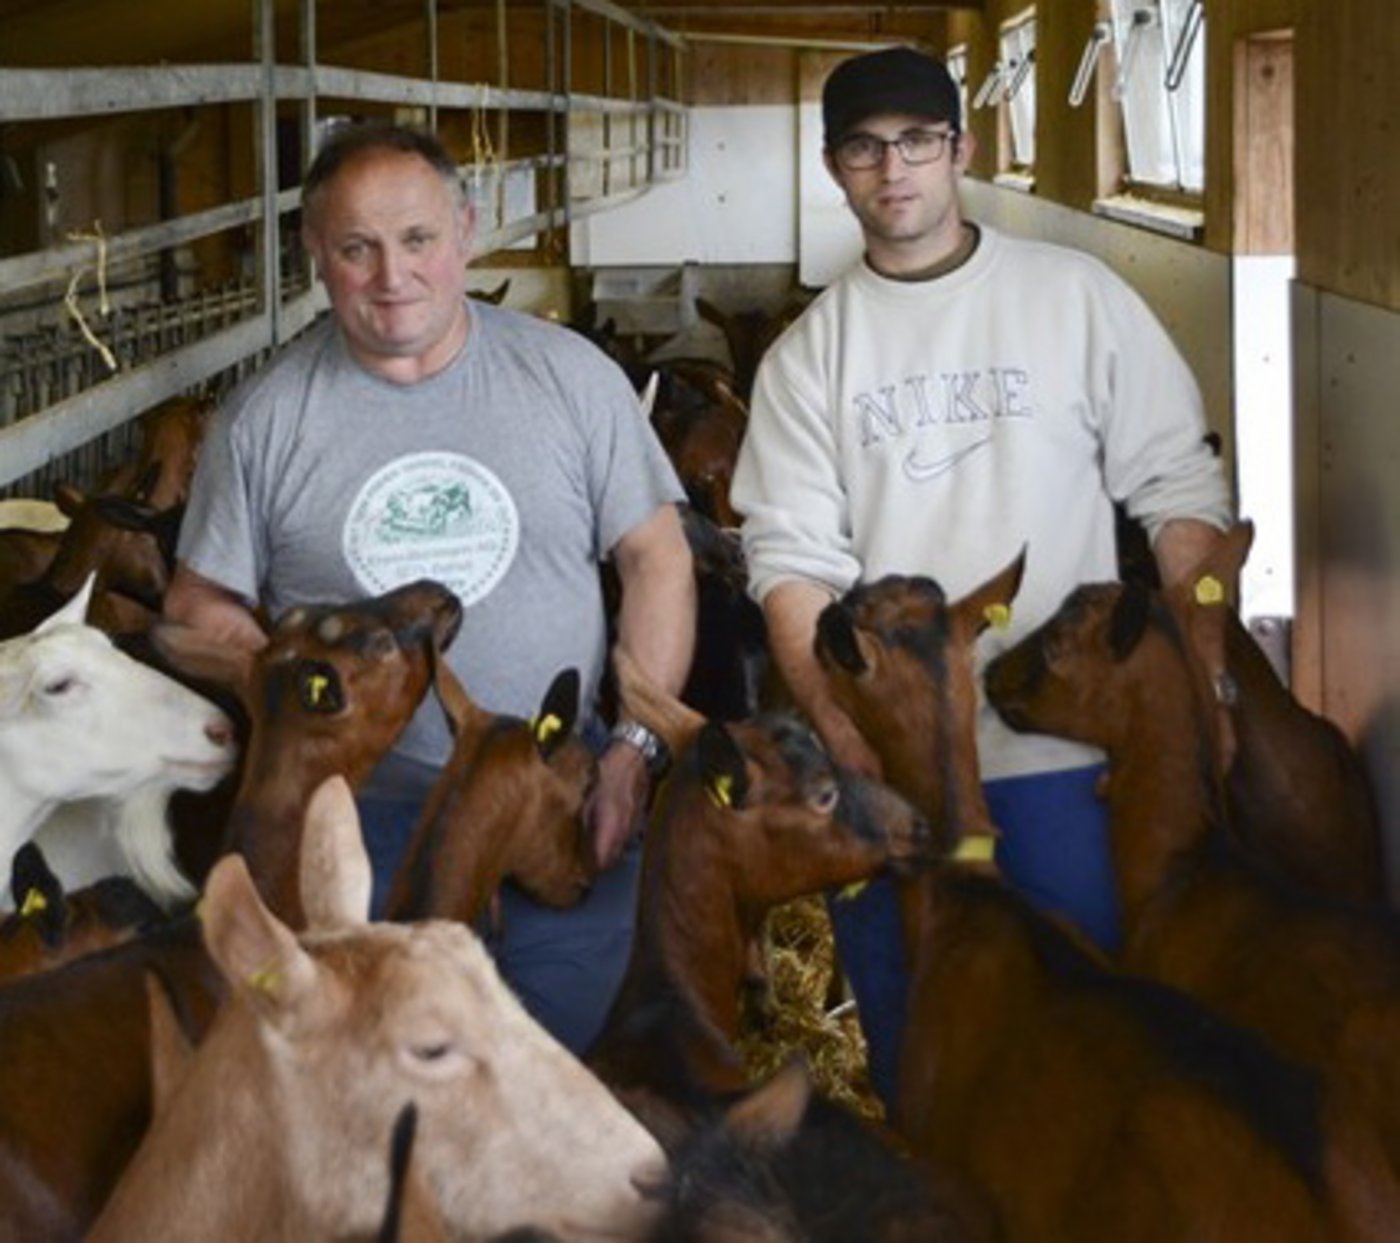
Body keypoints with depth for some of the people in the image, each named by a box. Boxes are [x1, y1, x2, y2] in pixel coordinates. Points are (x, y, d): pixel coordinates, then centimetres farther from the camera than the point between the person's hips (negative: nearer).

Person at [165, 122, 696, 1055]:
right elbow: (202, 605, 6)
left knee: (571, 1057, 4)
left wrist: (636, 743, -6)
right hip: (358, 810, 0)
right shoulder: (266, 419, 1)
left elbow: (657, 559, 3)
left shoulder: (569, 375, 1)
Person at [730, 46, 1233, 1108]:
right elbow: (792, 557, 0)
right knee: (907, 1036, 9)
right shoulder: (809, 353, 7)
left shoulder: (1076, 296, 3)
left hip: (1065, 749, -1)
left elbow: (1180, 491, 3)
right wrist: (839, 721, -15)